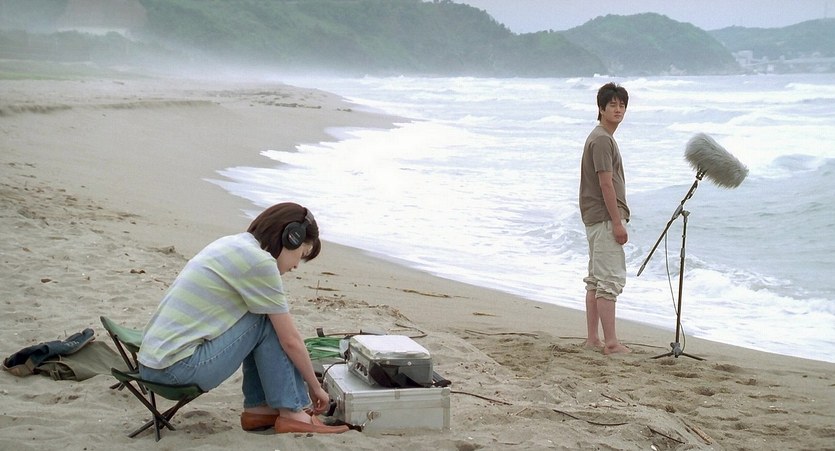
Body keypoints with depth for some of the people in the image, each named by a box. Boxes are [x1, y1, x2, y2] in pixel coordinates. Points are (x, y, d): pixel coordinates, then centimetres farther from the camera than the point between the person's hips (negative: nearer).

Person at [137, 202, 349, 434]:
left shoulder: (232, 244, 15)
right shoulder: (259, 261, -12)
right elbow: (291, 340, -7)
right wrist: (315, 387, 7)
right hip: (179, 368, -9)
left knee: (269, 316, 15)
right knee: (269, 322, -3)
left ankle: (257, 407, 17)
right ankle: (292, 413, 2)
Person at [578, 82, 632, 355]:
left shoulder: (602, 138, 18)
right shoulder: (602, 139, -14)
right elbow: (606, 183, -19)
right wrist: (618, 222, -19)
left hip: (596, 219, 11)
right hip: (605, 218, -11)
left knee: (595, 279, 12)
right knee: (611, 279, -10)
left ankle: (593, 339, 16)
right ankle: (611, 342, -10)